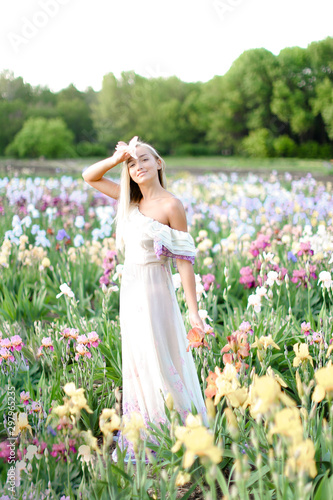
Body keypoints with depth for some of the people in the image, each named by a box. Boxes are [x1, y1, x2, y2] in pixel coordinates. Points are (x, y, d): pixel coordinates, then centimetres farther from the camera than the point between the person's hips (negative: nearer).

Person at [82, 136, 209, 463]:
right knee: (136, 367, 14)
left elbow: (184, 260, -13)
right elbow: (89, 177, 16)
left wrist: (193, 310, -15)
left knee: (162, 366, -1)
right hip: (130, 290, 7)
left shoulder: (171, 206, -12)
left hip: (155, 292, -7)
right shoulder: (131, 200, 7)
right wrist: (117, 159, -2)